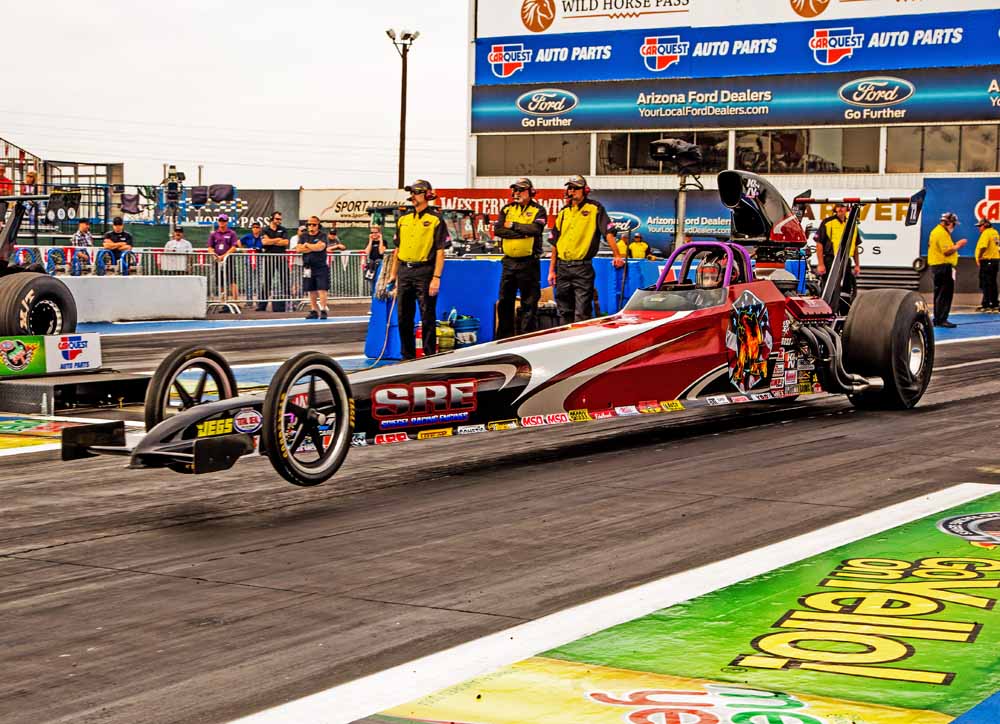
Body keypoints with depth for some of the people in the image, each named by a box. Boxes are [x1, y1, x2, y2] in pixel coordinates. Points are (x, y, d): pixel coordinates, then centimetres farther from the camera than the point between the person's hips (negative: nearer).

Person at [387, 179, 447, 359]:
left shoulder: (435, 219, -4)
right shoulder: (403, 219, 14)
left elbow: (440, 251, -9)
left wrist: (436, 278, -16)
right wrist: (393, 273, 14)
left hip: (424, 271, -6)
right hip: (404, 271, 6)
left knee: (427, 317, -2)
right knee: (404, 317, 9)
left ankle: (430, 356, 3)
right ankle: (408, 356, 18)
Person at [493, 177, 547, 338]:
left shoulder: (538, 210, 0)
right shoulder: (507, 209, 11)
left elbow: (535, 229, -18)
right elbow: (498, 230, -4)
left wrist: (513, 225, -8)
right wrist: (523, 233, -11)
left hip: (529, 263, -4)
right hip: (509, 262, 4)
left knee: (529, 303, 0)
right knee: (504, 302, 8)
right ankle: (504, 337, 15)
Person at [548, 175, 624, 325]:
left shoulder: (595, 209, -1)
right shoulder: (563, 212, 14)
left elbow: (608, 233, -10)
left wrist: (617, 256, -23)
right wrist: (552, 270, 14)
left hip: (583, 268, -5)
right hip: (562, 267, 6)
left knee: (582, 313, -7)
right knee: (564, 311, 11)